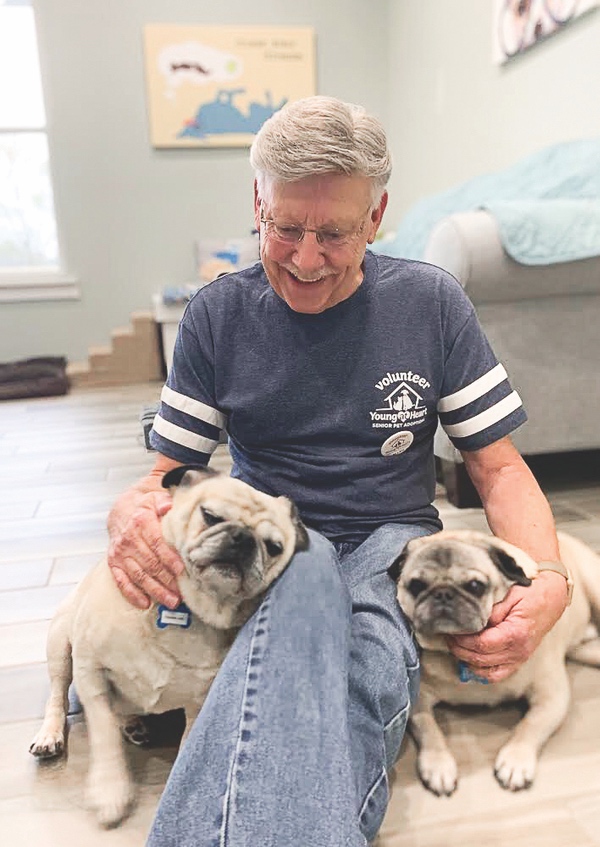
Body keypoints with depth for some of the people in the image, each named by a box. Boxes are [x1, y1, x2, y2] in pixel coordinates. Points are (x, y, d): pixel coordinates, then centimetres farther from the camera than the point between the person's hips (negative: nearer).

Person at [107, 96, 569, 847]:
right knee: (308, 571, -38)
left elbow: (499, 467, 4)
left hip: (392, 542, 1)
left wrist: (549, 581, -15)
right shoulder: (217, 316, 2)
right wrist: (129, 511, -21)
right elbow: (168, 471, 5)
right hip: (268, 551, 0)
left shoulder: (430, 304, 2)